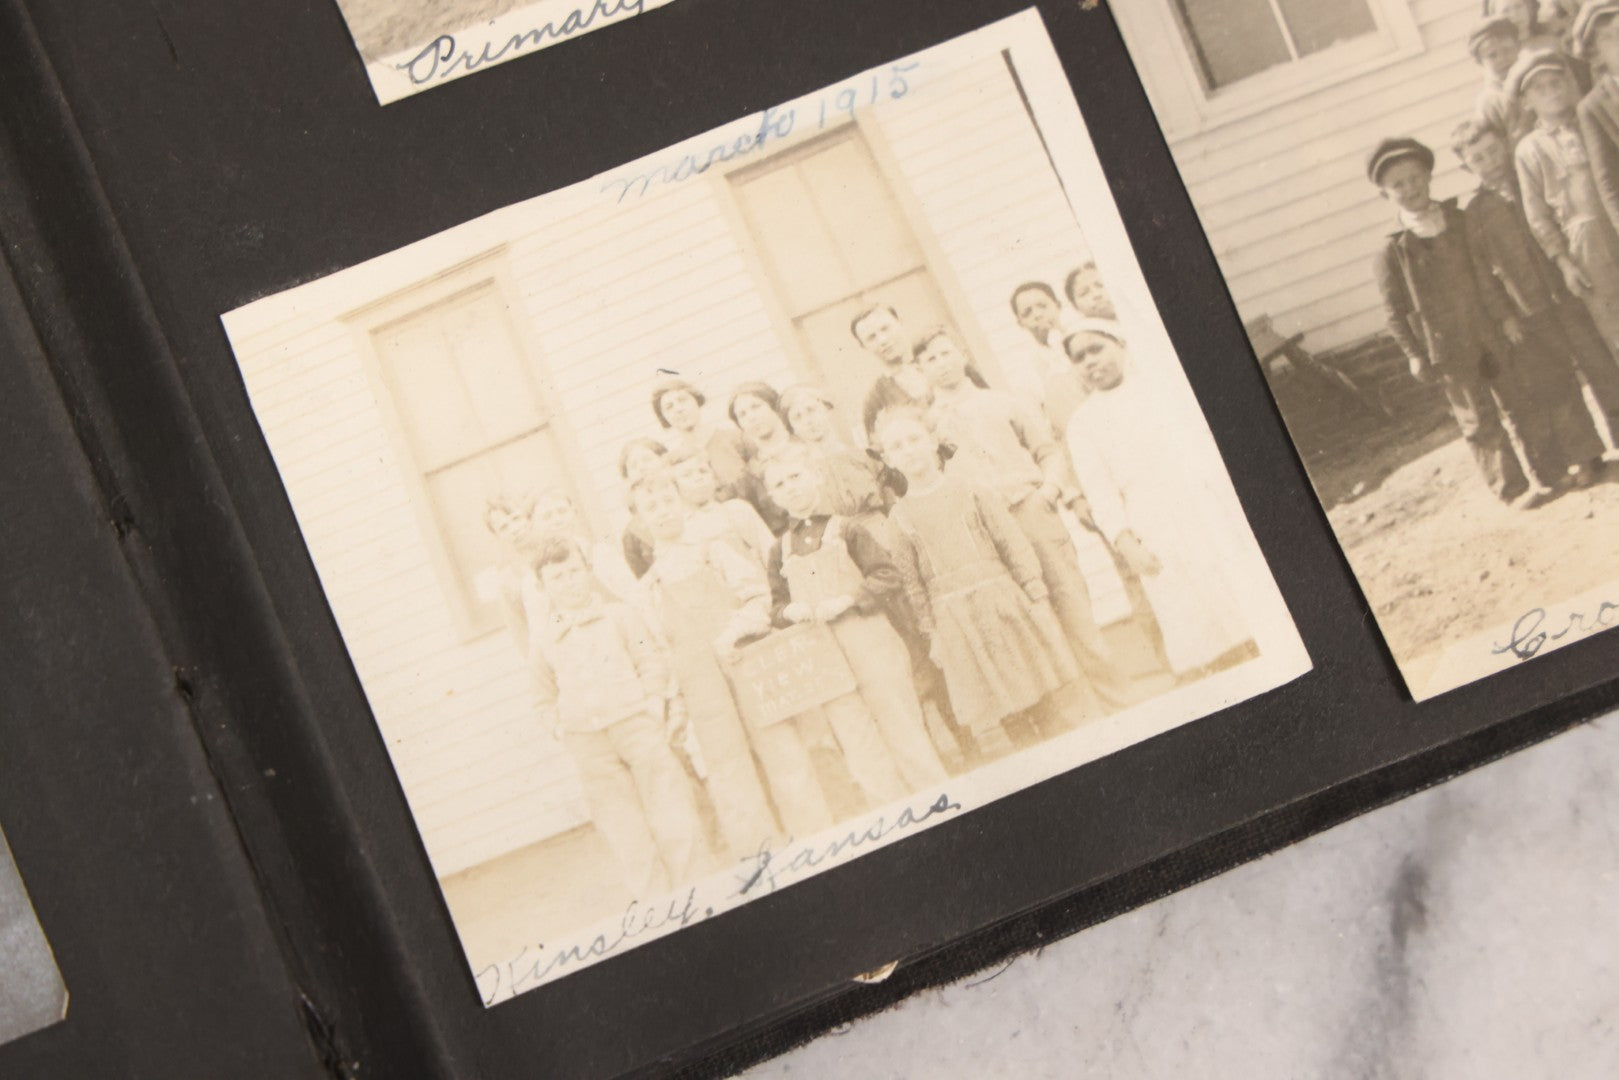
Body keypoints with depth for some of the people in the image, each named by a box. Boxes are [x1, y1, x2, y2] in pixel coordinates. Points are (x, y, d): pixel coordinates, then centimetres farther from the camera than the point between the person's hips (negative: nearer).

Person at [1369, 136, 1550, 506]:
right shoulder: (1392, 253, -10)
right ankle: (1512, 488, 9)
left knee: (1519, 401, 14)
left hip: (1491, 335, 4)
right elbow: (1394, 311, -6)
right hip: (1450, 353, -3)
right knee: (1480, 421, 1)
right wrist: (1414, 355, -9)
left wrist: (1505, 315, 3)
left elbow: (1488, 273, 8)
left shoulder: (1461, 224, 1)